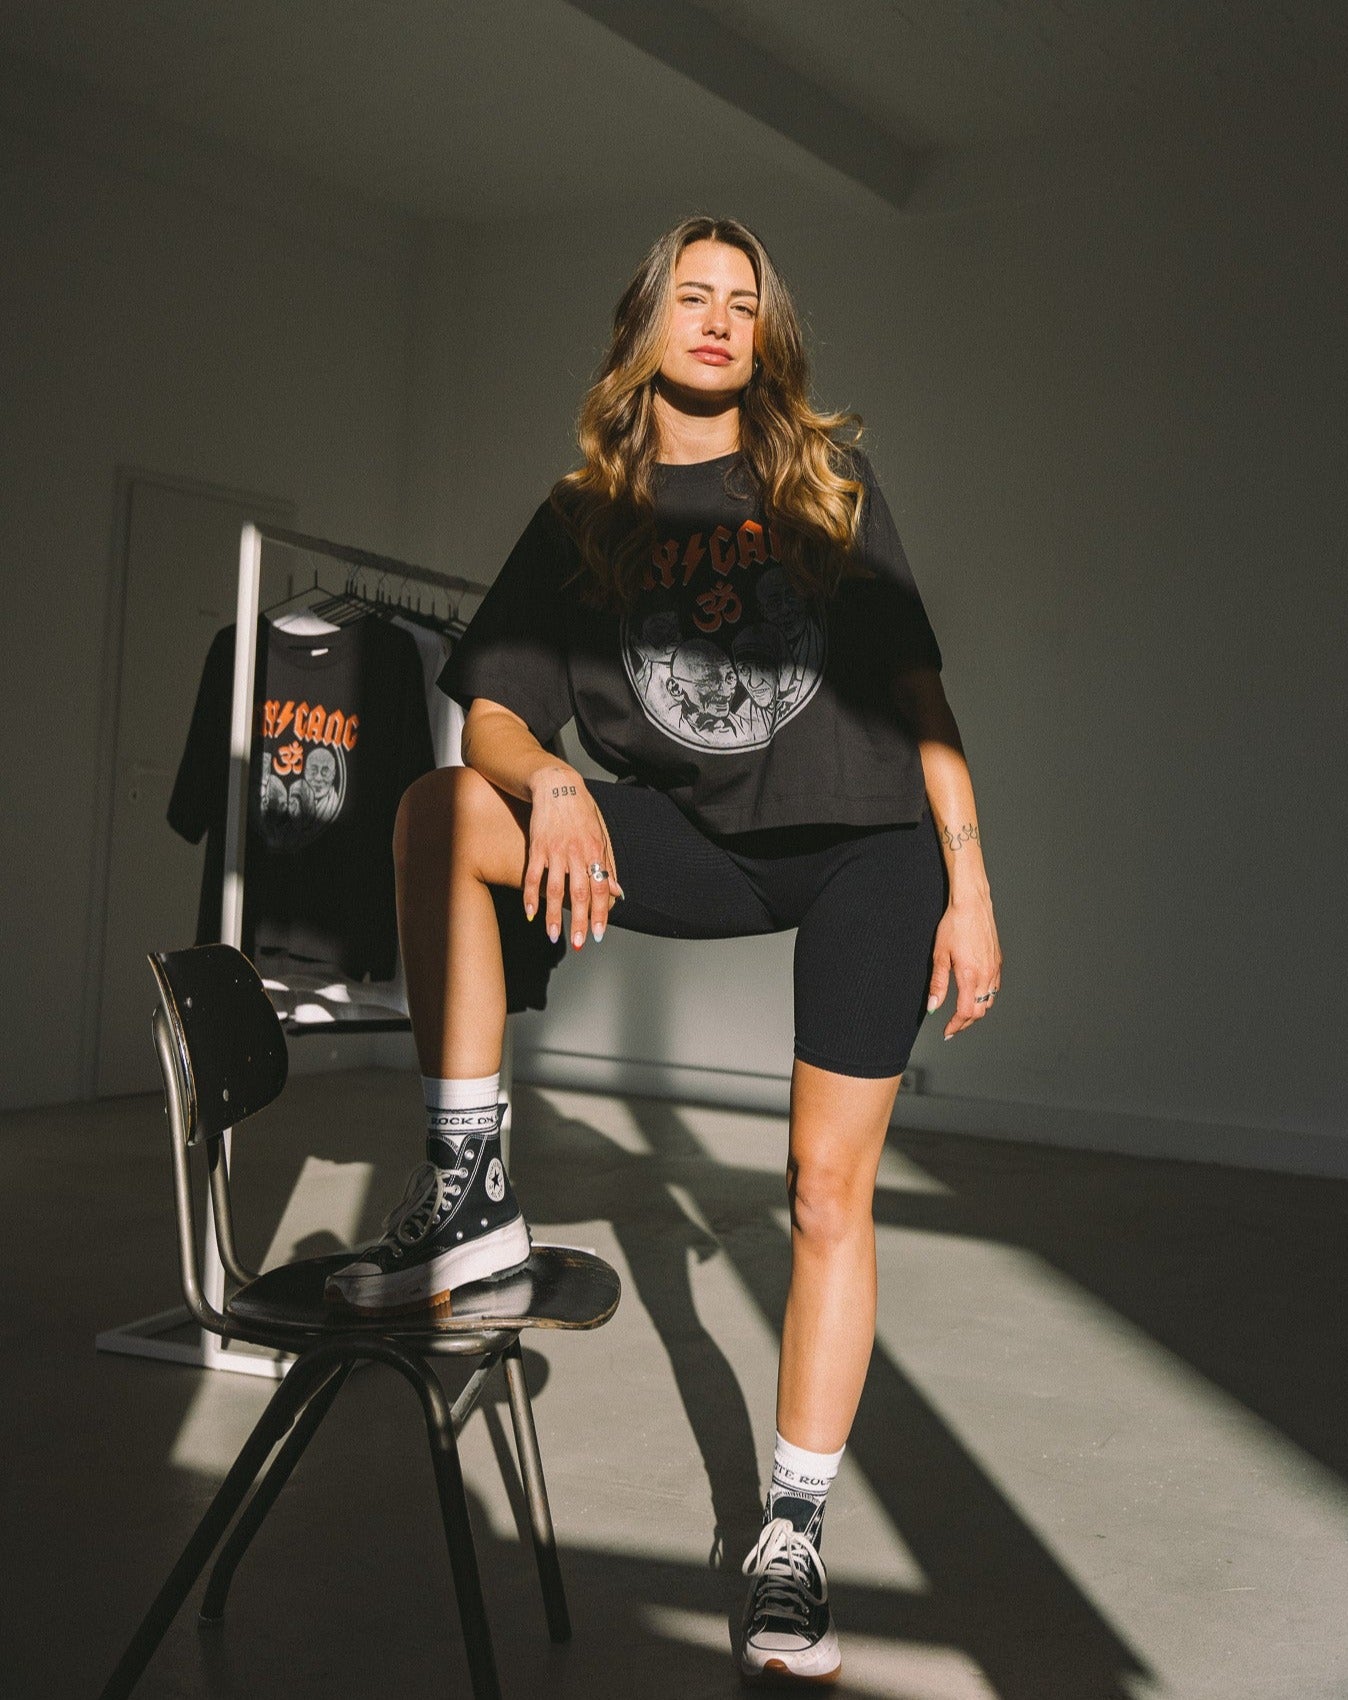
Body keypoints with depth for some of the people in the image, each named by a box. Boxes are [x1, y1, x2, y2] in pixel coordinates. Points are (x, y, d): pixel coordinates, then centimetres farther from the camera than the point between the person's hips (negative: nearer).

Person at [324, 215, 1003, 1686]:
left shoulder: (827, 480, 4)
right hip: (699, 846, 1)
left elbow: (917, 692, 2)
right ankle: (467, 1192, -17)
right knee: (440, 810, -22)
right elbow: (491, 713, -4)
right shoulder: (583, 520, 5)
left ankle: (791, 1540, 10)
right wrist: (547, 784, -28)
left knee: (829, 1188, -4)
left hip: (868, 846, -1)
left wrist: (969, 887, -5)